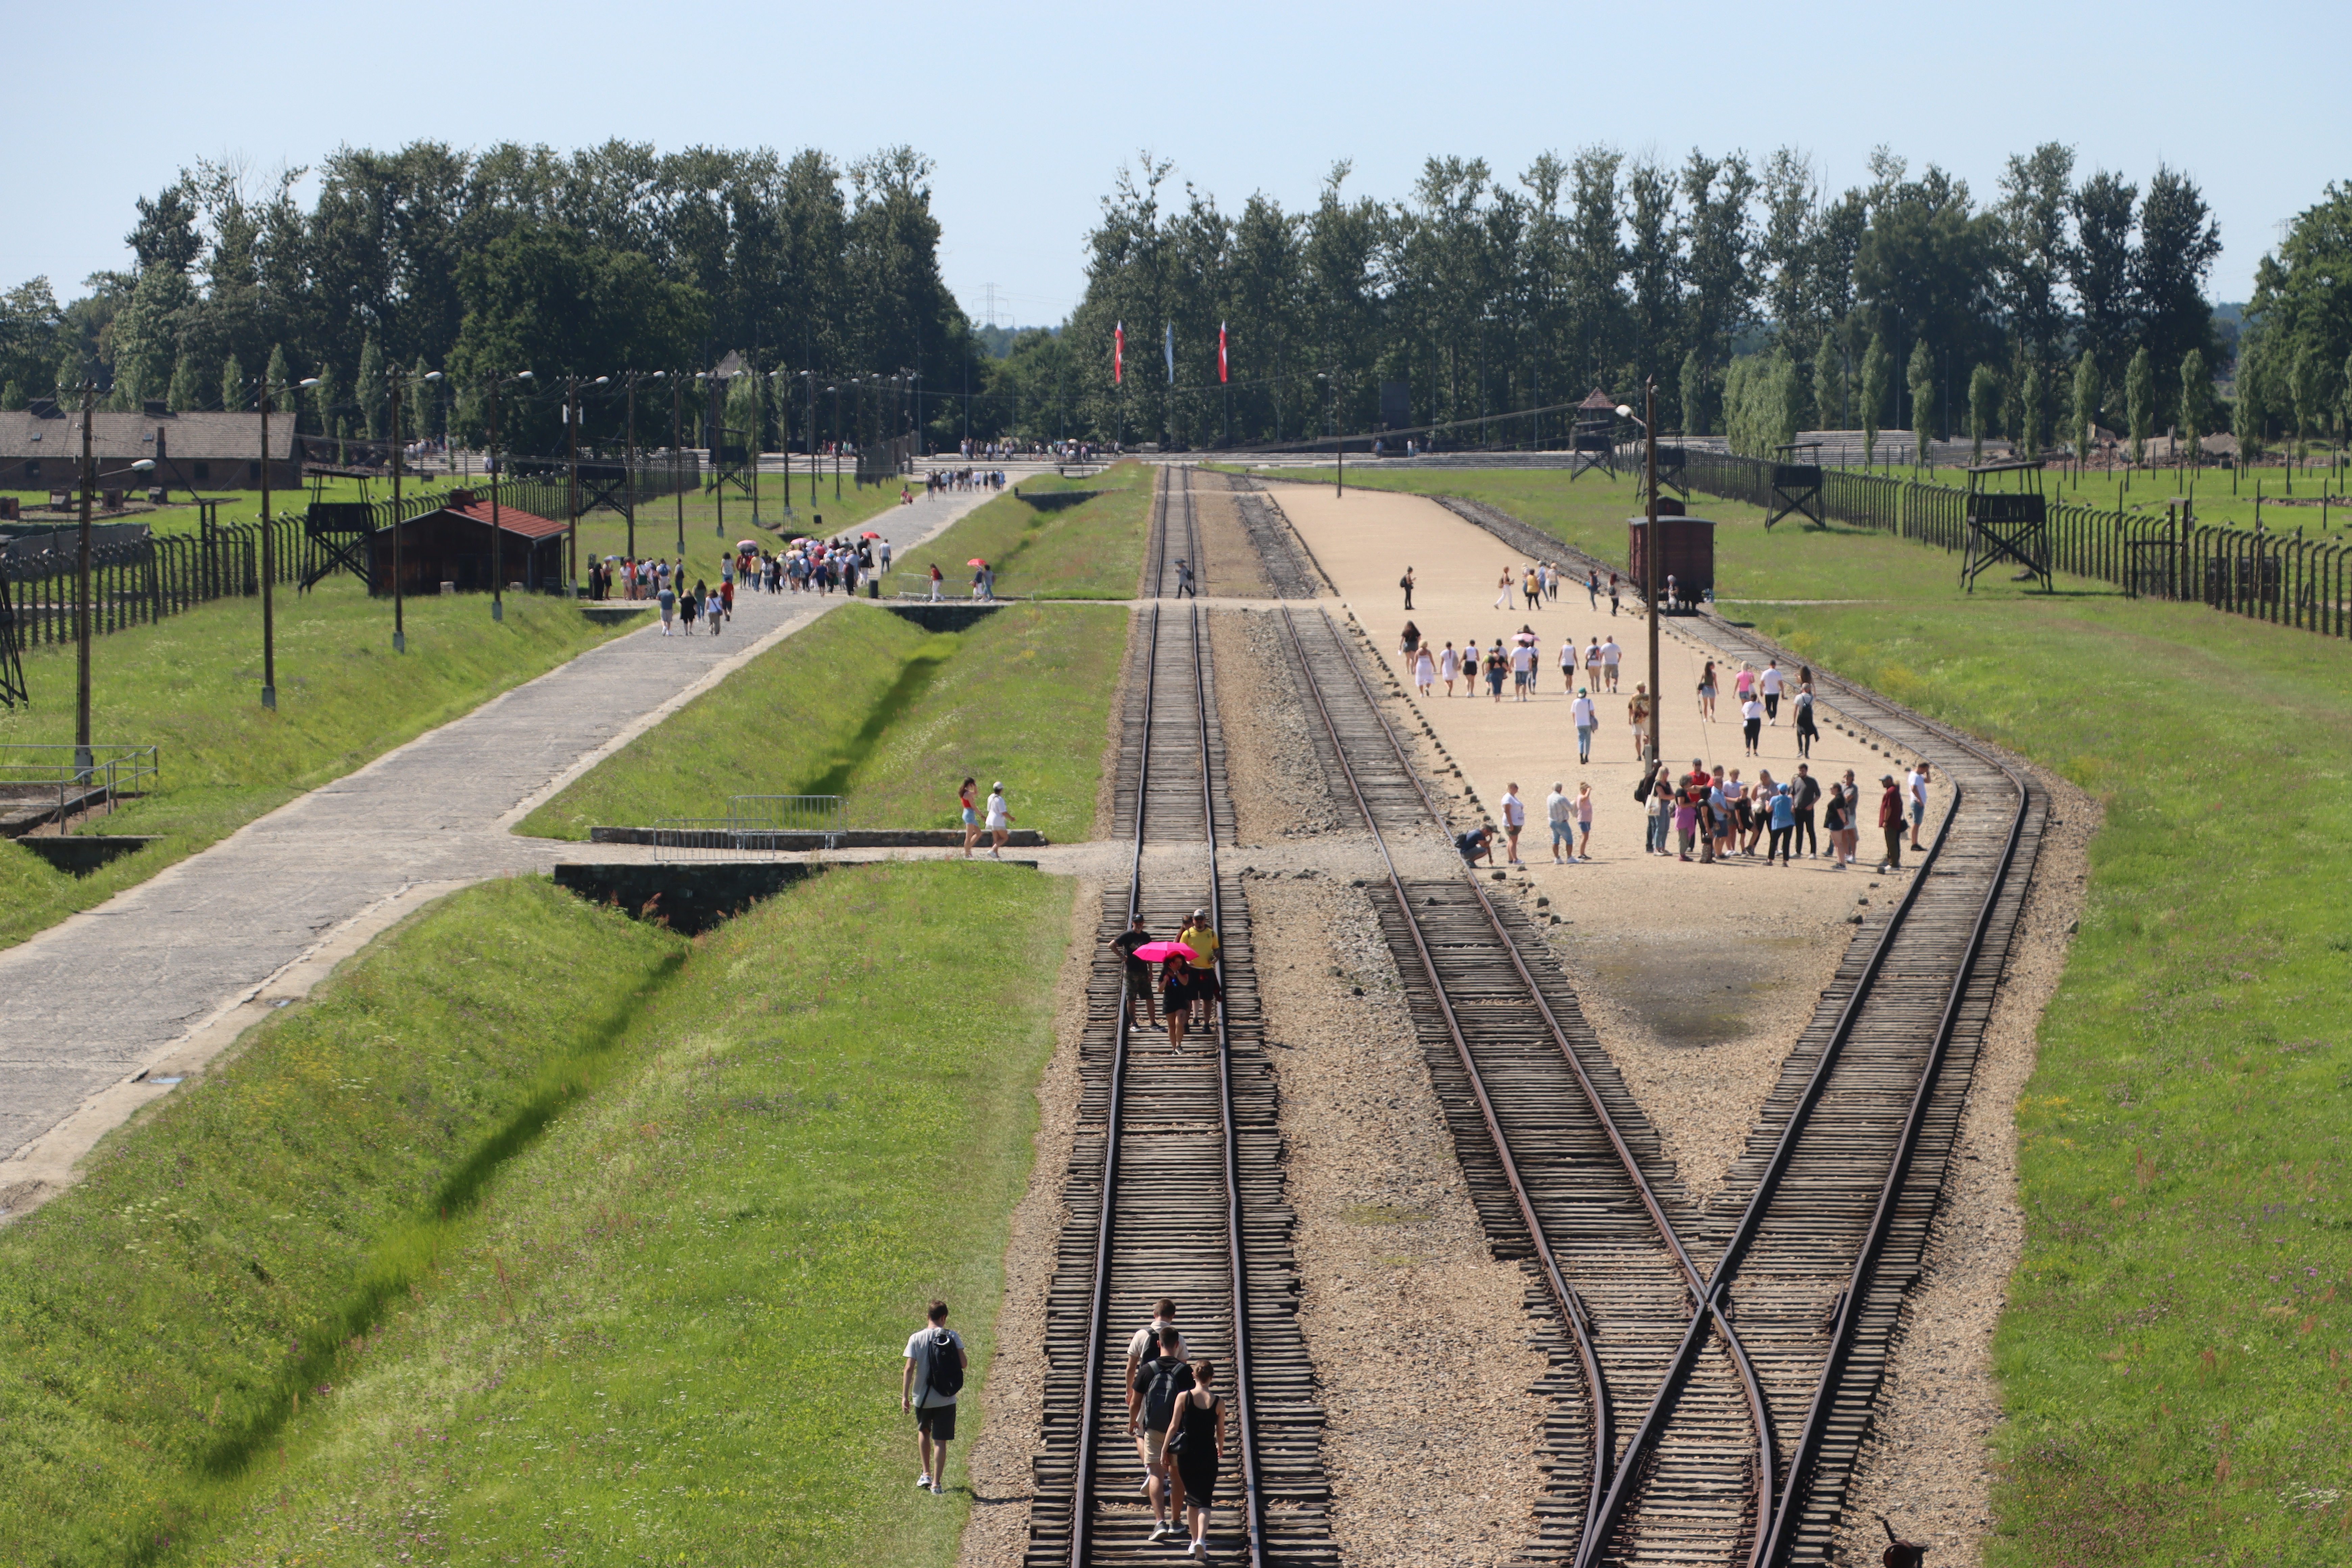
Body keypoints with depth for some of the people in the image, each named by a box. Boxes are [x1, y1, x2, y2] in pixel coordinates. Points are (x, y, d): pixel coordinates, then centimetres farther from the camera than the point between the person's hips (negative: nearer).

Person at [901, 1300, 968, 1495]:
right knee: (940, 1441, 4)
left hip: (923, 1398, 1)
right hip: (946, 1399, -1)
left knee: (923, 1431, 26)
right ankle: (936, 1483, 1)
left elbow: (909, 1369, -10)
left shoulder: (916, 1338, -6)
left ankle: (926, 1474, 24)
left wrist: (905, 1396, -6)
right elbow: (963, 1363, -8)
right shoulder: (952, 1337, -5)